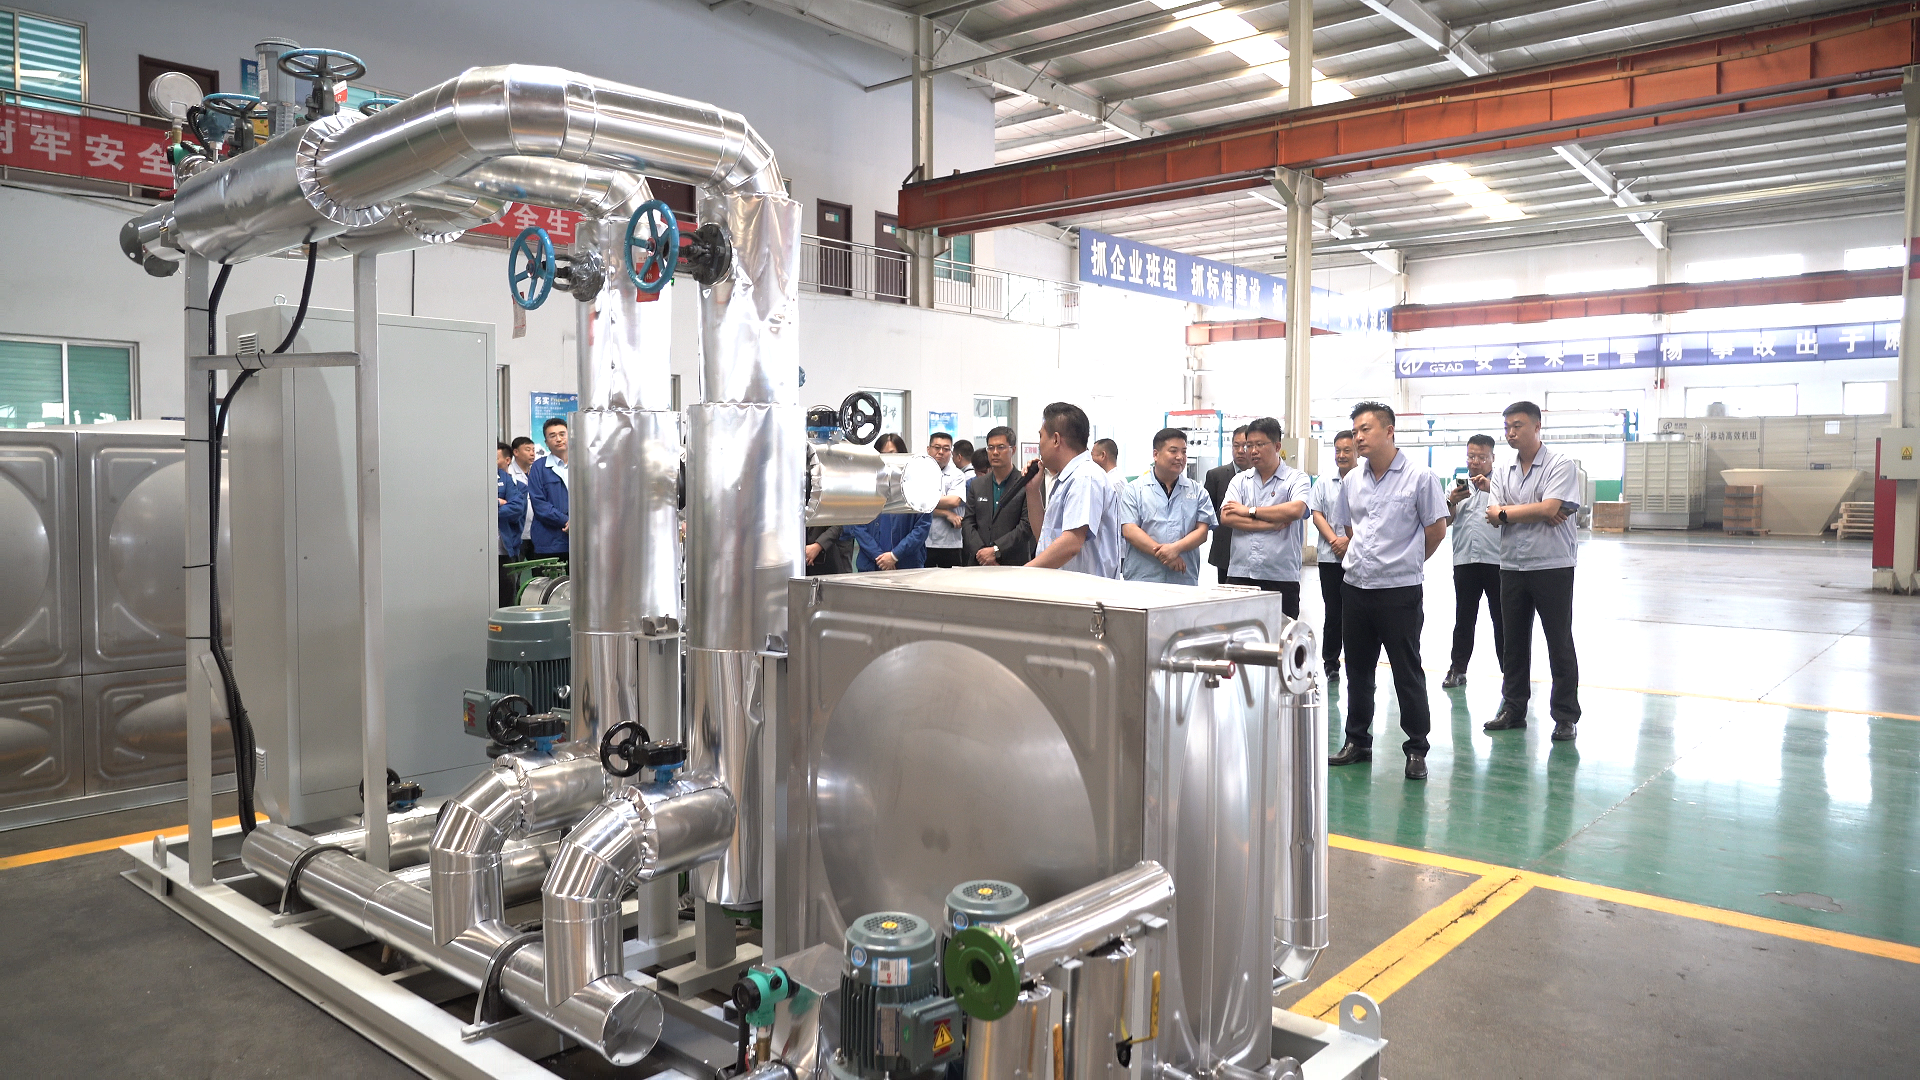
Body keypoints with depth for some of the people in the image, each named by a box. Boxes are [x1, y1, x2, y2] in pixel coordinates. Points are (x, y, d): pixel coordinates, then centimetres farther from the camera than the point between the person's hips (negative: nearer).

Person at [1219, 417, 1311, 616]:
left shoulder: (1296, 478, 4)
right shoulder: (1240, 480, 13)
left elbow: (1295, 510, -16)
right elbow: (1226, 516, -2)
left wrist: (1249, 511, -7)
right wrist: (1272, 524, -9)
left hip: (1281, 577, -2)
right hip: (1240, 575, 3)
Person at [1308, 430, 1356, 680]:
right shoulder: (1324, 483, 8)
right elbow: (1317, 515, 4)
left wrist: (1349, 541, -14)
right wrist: (1334, 540, -8)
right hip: (1330, 557, 2)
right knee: (1333, 613, 6)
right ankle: (1330, 664, 17)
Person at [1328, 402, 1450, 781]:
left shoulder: (1420, 477, -8)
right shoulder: (1352, 481, 8)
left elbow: (1437, 529, -3)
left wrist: (1407, 562, 6)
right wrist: (1363, 559, 13)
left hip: (1399, 590, -5)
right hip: (1355, 588, 6)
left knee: (1407, 673, 1)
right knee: (1358, 670, 13)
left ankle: (1416, 749, 11)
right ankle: (1357, 741, 25)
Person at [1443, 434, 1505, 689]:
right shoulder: (1457, 485, 14)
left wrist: (1492, 488, -24)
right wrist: (1452, 501, -12)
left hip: (1497, 560, -3)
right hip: (1465, 561, 3)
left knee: (1502, 620, 3)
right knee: (1463, 619, 8)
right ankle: (1458, 670, 14)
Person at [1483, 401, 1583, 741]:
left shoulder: (1561, 465, -7)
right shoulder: (1503, 474, 10)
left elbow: (1549, 509, -20)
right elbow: (1493, 516, -2)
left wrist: (1505, 512, -8)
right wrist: (1537, 513, -15)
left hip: (1553, 566, -5)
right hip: (1512, 566, 5)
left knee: (1559, 643, 3)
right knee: (1513, 642, 12)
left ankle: (1566, 716, 11)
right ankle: (1513, 709, 23)